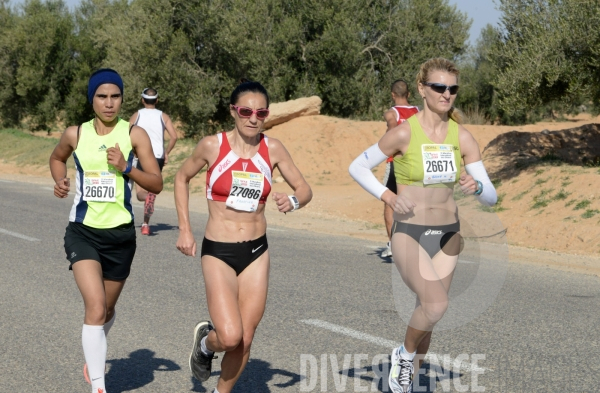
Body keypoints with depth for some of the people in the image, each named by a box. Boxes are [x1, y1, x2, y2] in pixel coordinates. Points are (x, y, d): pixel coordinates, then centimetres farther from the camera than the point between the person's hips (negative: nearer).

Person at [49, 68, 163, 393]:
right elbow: (56, 158, 23)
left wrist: (126, 168, -21)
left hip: (120, 234, 1)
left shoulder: (135, 135, -4)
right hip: (83, 232, -1)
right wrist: (60, 182, 3)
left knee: (107, 309, 18)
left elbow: (157, 184, -5)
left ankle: (94, 354, 50)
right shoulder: (75, 134, 1)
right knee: (95, 308, -18)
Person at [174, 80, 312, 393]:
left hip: (256, 253, 3)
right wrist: (184, 229, 2)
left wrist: (293, 201, -19)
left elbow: (304, 189, 5)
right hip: (218, 253, -3)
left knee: (245, 340, 4)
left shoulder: (272, 149, -2)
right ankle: (205, 341, 20)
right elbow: (182, 178, 7)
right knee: (230, 337, -16)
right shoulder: (213, 145, -9)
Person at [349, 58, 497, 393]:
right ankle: (405, 353, 5)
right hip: (409, 234, -4)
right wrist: (388, 196, -15)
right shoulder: (404, 133, -12)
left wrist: (477, 187, -24)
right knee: (436, 305, -25)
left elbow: (491, 198, -1)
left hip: (448, 235, 4)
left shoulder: (463, 137, -2)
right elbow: (357, 167, -1)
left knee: (428, 314, 12)